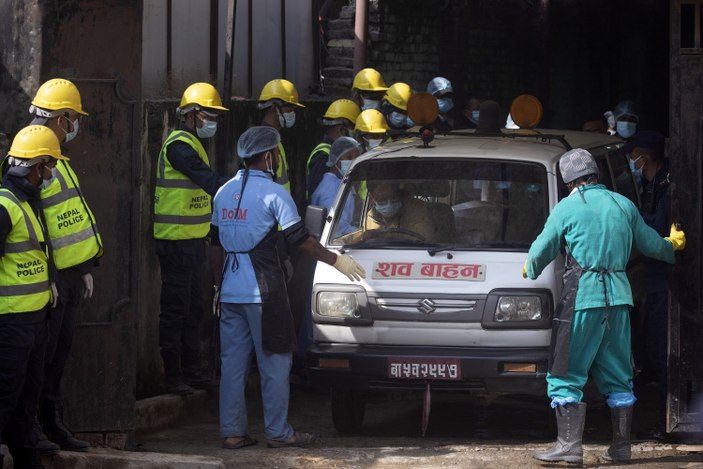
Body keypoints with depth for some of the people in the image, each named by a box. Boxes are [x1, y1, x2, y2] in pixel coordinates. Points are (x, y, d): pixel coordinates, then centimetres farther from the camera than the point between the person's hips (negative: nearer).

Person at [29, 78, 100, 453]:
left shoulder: (57, 161, 17)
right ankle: (28, 427, 2)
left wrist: (84, 270, 22)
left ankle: (53, 423, 21)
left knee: (59, 352, 14)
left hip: (70, 274, 10)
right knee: (41, 354, -4)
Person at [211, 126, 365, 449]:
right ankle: (278, 432, 3)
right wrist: (336, 261, -3)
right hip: (262, 290, -6)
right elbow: (299, 238, -11)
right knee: (274, 362, 1)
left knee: (233, 362, 8)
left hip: (230, 290, 7)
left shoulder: (224, 192, 11)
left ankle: (231, 431, 7)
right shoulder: (273, 193, -10)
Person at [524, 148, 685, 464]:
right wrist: (673, 245, 44)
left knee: (566, 376, -3)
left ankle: (569, 445, -12)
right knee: (616, 376, 13)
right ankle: (621, 447, 14)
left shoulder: (567, 208, -3)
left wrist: (530, 272, 21)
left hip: (582, 297, -5)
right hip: (619, 297, 5)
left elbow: (541, 251, -1)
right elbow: (651, 244, 22)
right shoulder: (623, 205, 11)